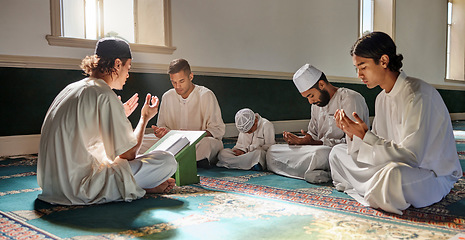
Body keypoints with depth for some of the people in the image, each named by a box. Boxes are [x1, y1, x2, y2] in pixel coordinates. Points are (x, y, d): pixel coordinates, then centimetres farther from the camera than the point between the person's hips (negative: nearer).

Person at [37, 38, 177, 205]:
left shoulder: (71, 88, 13)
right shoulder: (105, 95, -14)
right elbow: (128, 154, -10)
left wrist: (119, 116, 31)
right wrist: (145, 118, 6)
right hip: (81, 189, -10)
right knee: (167, 162, -11)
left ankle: (140, 185, 14)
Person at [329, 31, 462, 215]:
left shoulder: (418, 95, -22)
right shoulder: (382, 98, 6)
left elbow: (411, 156, -29)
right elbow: (379, 145, 6)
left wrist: (365, 135, -26)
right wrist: (354, 133, -11)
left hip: (434, 175, -8)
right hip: (397, 164, 9)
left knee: (392, 174, -43)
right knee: (338, 153, 7)